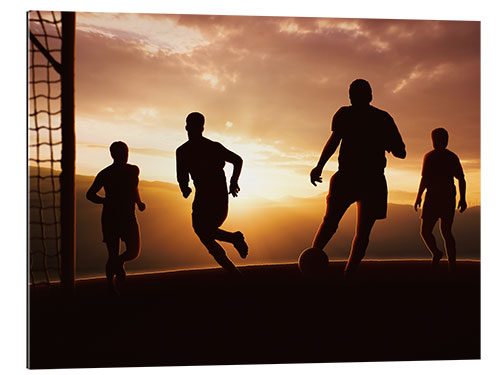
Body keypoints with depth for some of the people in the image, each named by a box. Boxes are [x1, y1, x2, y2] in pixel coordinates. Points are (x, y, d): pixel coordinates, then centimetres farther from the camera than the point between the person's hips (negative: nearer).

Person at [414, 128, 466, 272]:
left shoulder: (430, 156, -4)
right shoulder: (453, 157, 10)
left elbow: (425, 179, -11)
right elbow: (461, 179, 7)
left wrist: (418, 197, -5)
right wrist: (462, 199, 10)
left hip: (433, 197, -5)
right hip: (449, 198, 5)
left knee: (425, 230, 4)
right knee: (446, 232, 10)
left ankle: (436, 252, -19)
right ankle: (452, 263, 0)